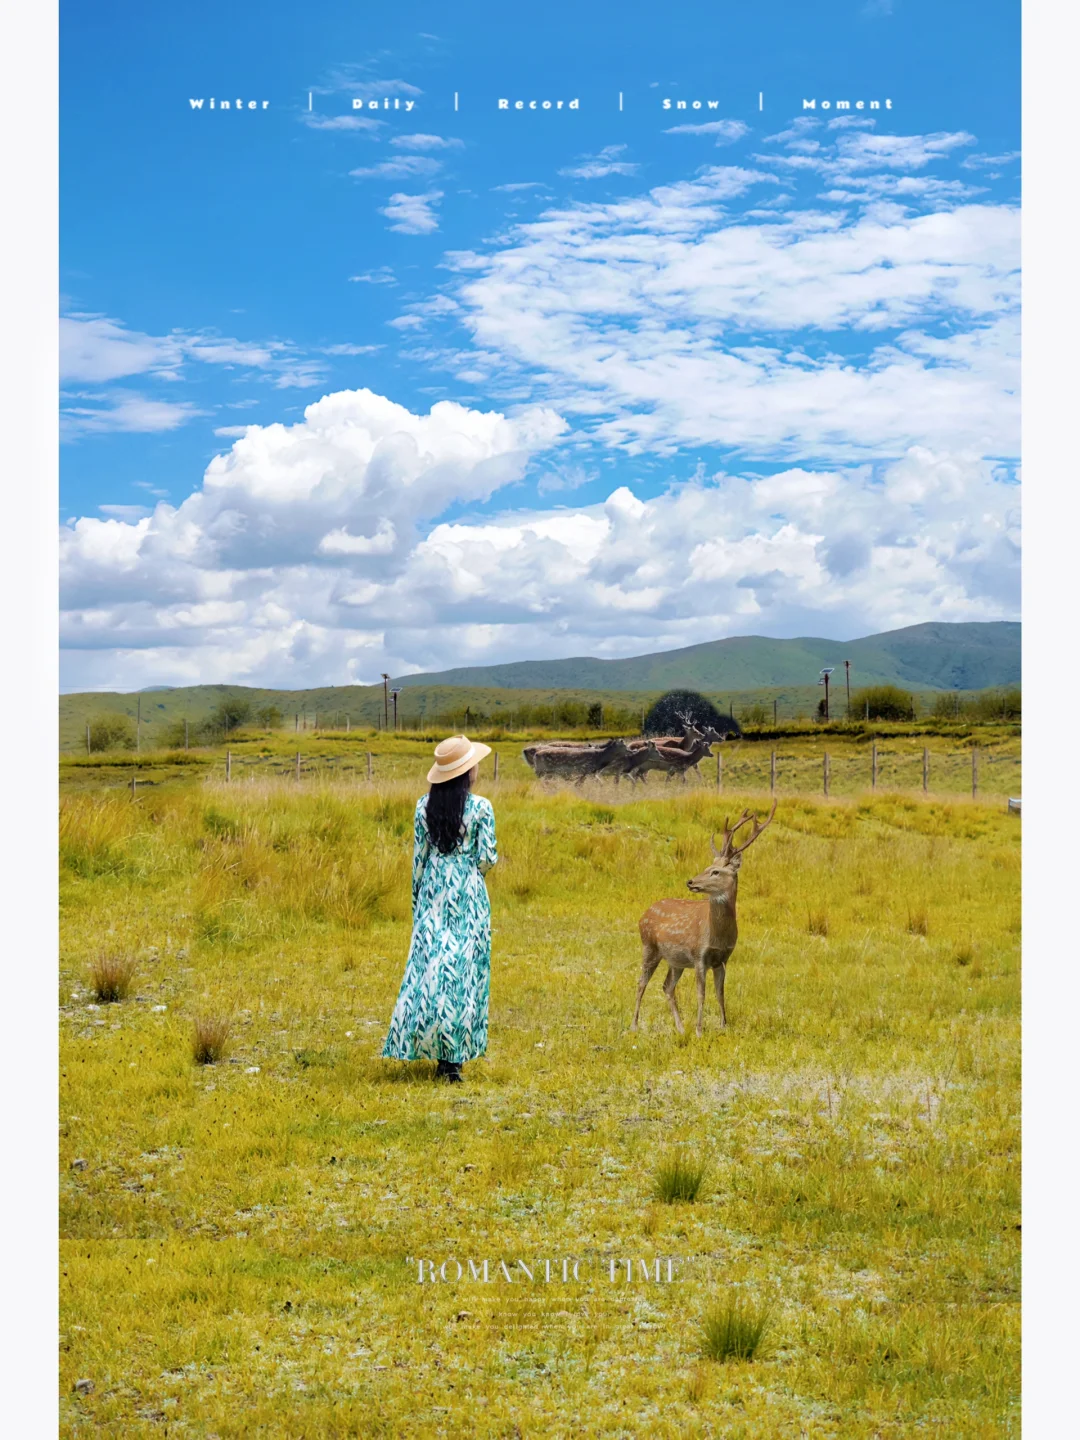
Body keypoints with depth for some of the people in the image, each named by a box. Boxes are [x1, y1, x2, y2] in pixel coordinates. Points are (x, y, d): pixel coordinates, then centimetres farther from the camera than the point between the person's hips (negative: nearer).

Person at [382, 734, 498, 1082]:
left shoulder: (424, 806, 0)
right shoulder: (480, 807, -10)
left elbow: (419, 857, 4)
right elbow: (487, 859, -9)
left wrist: (417, 900, 13)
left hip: (433, 895, 3)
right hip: (468, 896, -3)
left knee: (429, 965, 8)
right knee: (465, 968, 2)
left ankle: (433, 1046, 11)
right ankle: (453, 1057, 1)